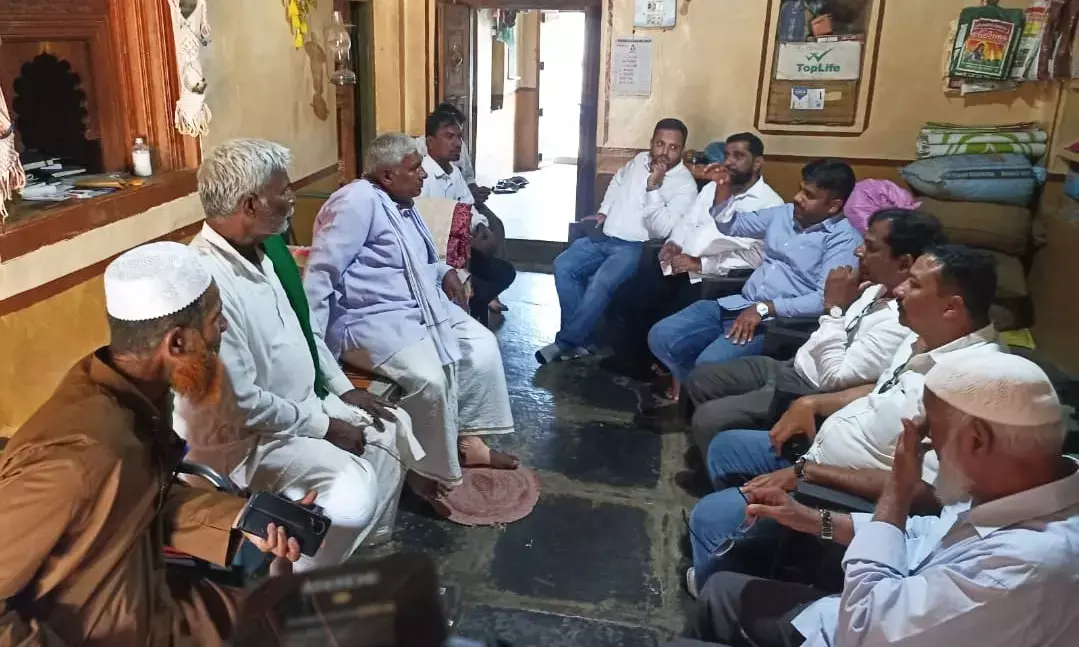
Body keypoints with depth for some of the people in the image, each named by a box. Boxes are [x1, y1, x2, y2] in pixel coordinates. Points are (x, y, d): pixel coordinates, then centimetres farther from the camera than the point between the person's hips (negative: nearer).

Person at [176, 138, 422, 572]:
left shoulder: (260, 249, -2)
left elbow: (302, 328, 13)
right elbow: (241, 404, -28)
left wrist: (344, 389, 6)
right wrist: (323, 426, -17)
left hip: (304, 402, 10)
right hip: (244, 437, -10)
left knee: (393, 426, 13)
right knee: (353, 485, -27)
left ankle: (370, 545, 30)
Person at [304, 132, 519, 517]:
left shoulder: (402, 205, 13)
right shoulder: (357, 201, -17)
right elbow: (321, 273, -22)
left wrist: (444, 273, 11)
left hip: (423, 305, 10)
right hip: (370, 320, -10)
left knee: (483, 345, 4)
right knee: (429, 378, -29)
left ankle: (468, 439, 13)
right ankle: (432, 472, -8)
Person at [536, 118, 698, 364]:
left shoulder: (685, 185, -10)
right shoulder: (640, 160, 10)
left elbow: (662, 230, -21)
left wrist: (653, 187, -25)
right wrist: (604, 211, 23)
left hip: (636, 247, -7)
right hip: (604, 237, 7)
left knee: (601, 283, -31)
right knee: (563, 266, -14)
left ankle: (565, 343, -17)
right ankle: (582, 339, -13)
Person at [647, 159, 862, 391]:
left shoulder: (844, 239, -7)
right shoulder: (785, 214, 15)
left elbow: (825, 300, -19)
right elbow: (730, 225, 27)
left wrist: (765, 308, -22)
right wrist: (723, 185, 11)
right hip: (740, 305, 8)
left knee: (709, 364, -31)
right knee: (660, 337, -6)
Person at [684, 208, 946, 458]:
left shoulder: (903, 322, -27)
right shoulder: (880, 287, 2)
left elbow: (834, 380, -27)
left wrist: (833, 307, -24)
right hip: (795, 366, 10)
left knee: (708, 420, -17)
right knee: (700, 379, 10)